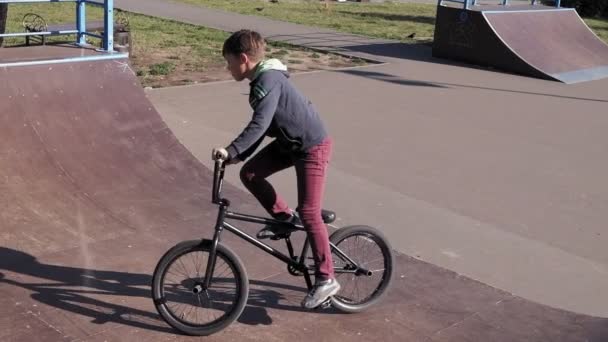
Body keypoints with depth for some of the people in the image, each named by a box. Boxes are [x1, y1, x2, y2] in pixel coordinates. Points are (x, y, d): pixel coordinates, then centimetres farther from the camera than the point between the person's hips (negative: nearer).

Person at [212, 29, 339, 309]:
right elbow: (261, 125, 12)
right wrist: (239, 155, 5)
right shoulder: (262, 79, 8)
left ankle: (326, 279, -1)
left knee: (308, 212, -9)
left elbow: (259, 124, -33)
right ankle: (285, 218, 18)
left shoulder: (268, 81, -23)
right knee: (249, 174, 2)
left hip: (312, 146, -9)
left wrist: (231, 151, -36)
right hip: (289, 142, 9)